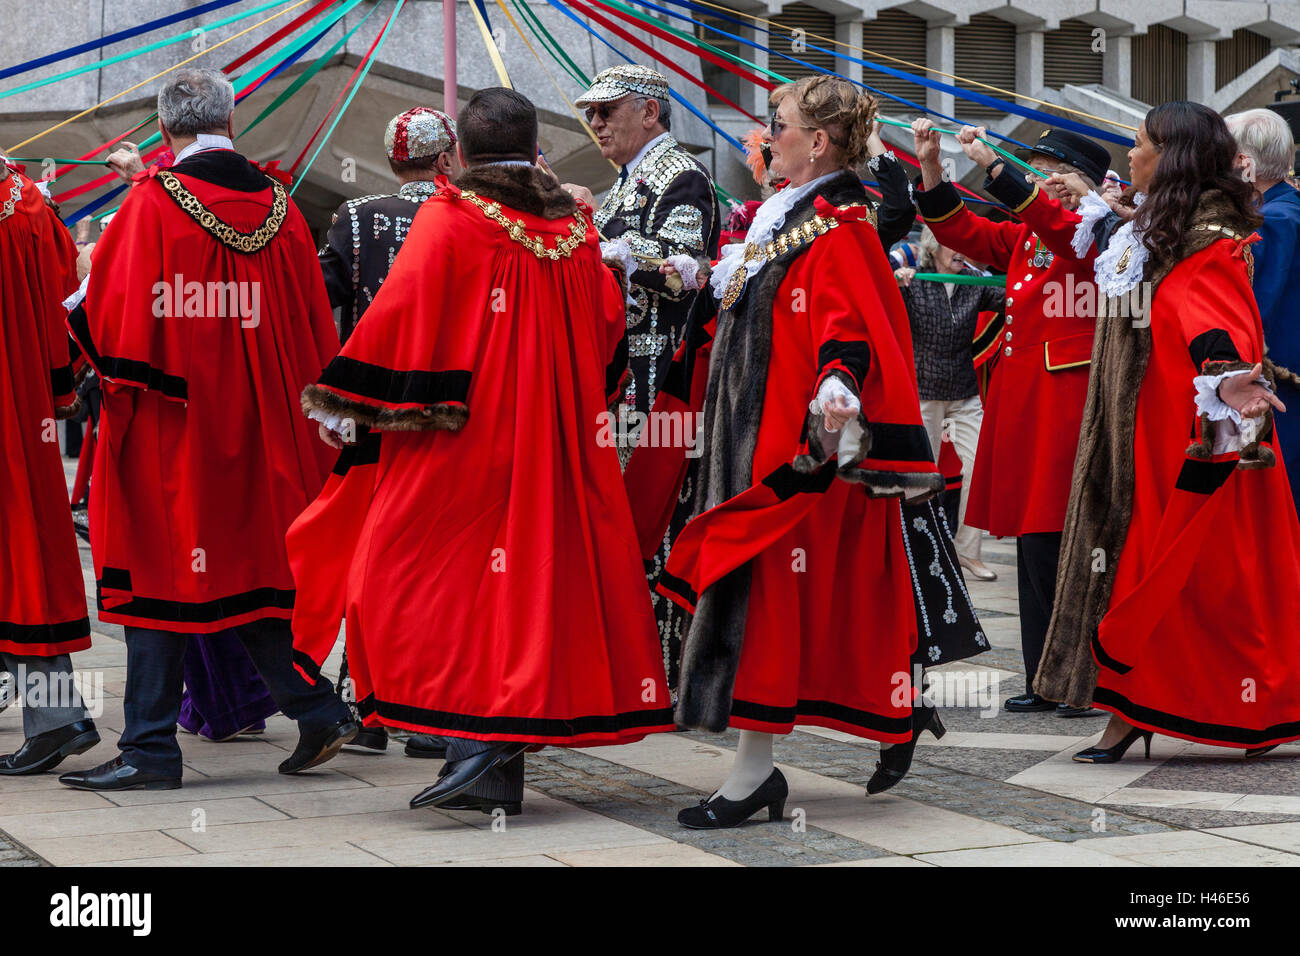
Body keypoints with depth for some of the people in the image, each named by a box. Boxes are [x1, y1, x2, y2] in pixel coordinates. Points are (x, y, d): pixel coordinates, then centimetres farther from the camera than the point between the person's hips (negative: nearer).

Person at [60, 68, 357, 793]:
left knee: (158, 574, 1)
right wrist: (305, 412, 21)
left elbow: (106, 314, -13)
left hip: (168, 428, -5)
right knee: (251, 569, 16)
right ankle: (318, 712, 13)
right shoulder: (279, 206, 5)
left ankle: (152, 747, 2)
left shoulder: (151, 203, -10)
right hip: (258, 429, 5)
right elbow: (318, 331, 10)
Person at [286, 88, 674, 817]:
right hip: (554, 451, 5)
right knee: (531, 572, 10)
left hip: (462, 438, -5)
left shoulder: (448, 222, -8)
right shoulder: (576, 229, 7)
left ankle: (470, 735, -18)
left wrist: (347, 407, -3)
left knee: (427, 579, -1)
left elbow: (398, 319, -11)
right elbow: (609, 332, 16)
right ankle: (504, 766, 13)